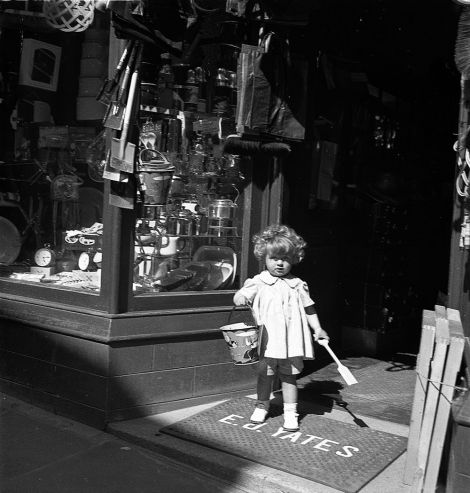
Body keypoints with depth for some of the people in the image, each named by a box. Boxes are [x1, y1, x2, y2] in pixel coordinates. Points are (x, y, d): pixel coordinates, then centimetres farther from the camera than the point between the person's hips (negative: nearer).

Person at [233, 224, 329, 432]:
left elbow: (308, 308, 12)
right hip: (267, 340, -1)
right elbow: (241, 295, -5)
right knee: (264, 374, 8)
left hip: (290, 340, 1)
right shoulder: (258, 283, 2)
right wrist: (240, 298, -29)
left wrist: (317, 328, 4)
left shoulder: (297, 285, 8)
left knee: (288, 375, 7)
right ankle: (262, 405, 30)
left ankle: (290, 412, 17)